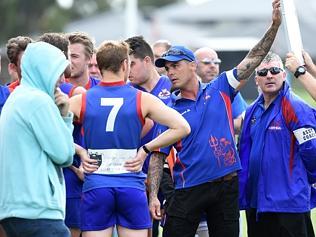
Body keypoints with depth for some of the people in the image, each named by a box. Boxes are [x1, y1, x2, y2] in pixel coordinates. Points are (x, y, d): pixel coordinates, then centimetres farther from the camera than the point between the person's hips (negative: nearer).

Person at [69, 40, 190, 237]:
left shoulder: (81, 101, 0)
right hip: (132, 187, 0)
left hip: (95, 188, 1)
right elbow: (182, 127, -7)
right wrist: (146, 149, -1)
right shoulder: (142, 100, -2)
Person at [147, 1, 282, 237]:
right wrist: (153, 196, -8)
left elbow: (252, 60, 2)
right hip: (189, 189, -1)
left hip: (227, 185, 1)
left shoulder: (220, 90, 5)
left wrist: (275, 25, -7)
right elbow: (158, 156, 1)